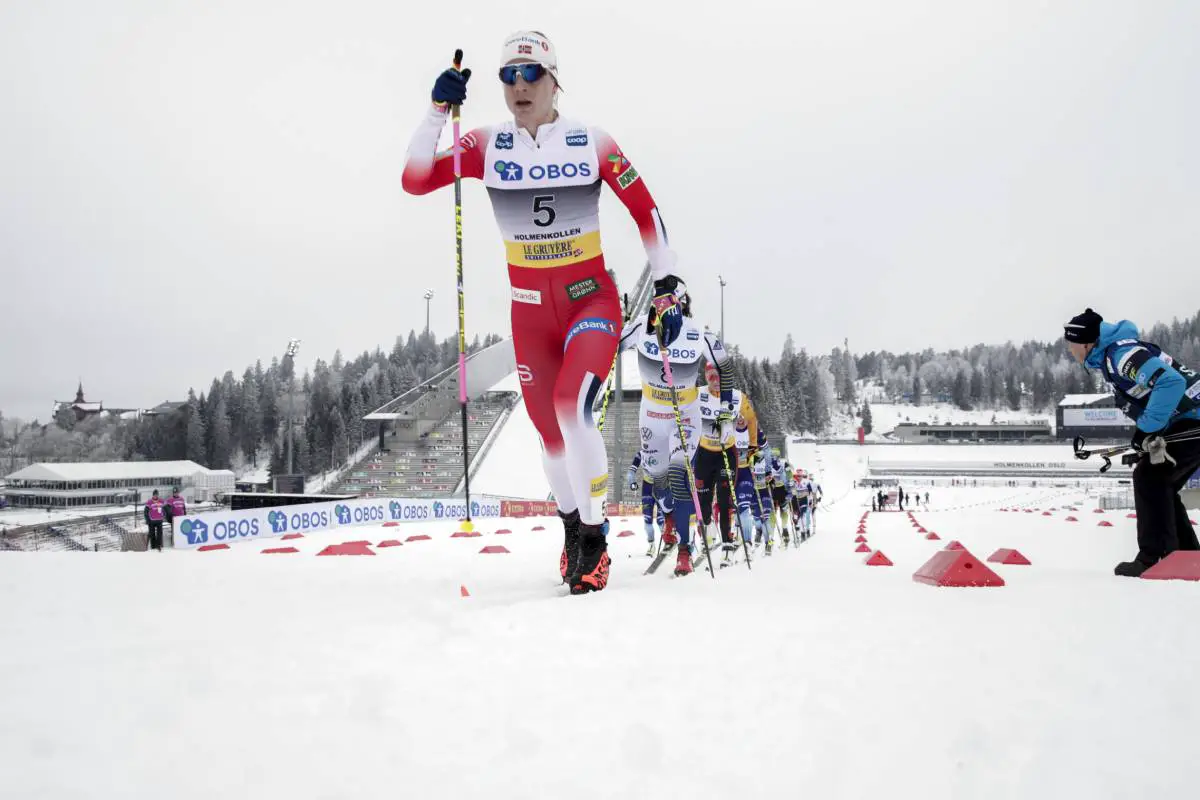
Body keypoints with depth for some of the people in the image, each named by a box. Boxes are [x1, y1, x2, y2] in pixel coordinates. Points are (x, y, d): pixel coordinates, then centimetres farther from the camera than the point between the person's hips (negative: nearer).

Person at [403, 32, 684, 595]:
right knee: (549, 431, 10)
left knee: (570, 407, -25)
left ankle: (595, 539, -10)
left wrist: (667, 287, -5)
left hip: (592, 299, -3)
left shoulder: (591, 142, -7)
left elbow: (646, 212, -2)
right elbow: (414, 180, -6)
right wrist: (438, 110, -13)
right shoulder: (488, 145, -1)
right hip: (530, 310, 3)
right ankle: (572, 527, 36)